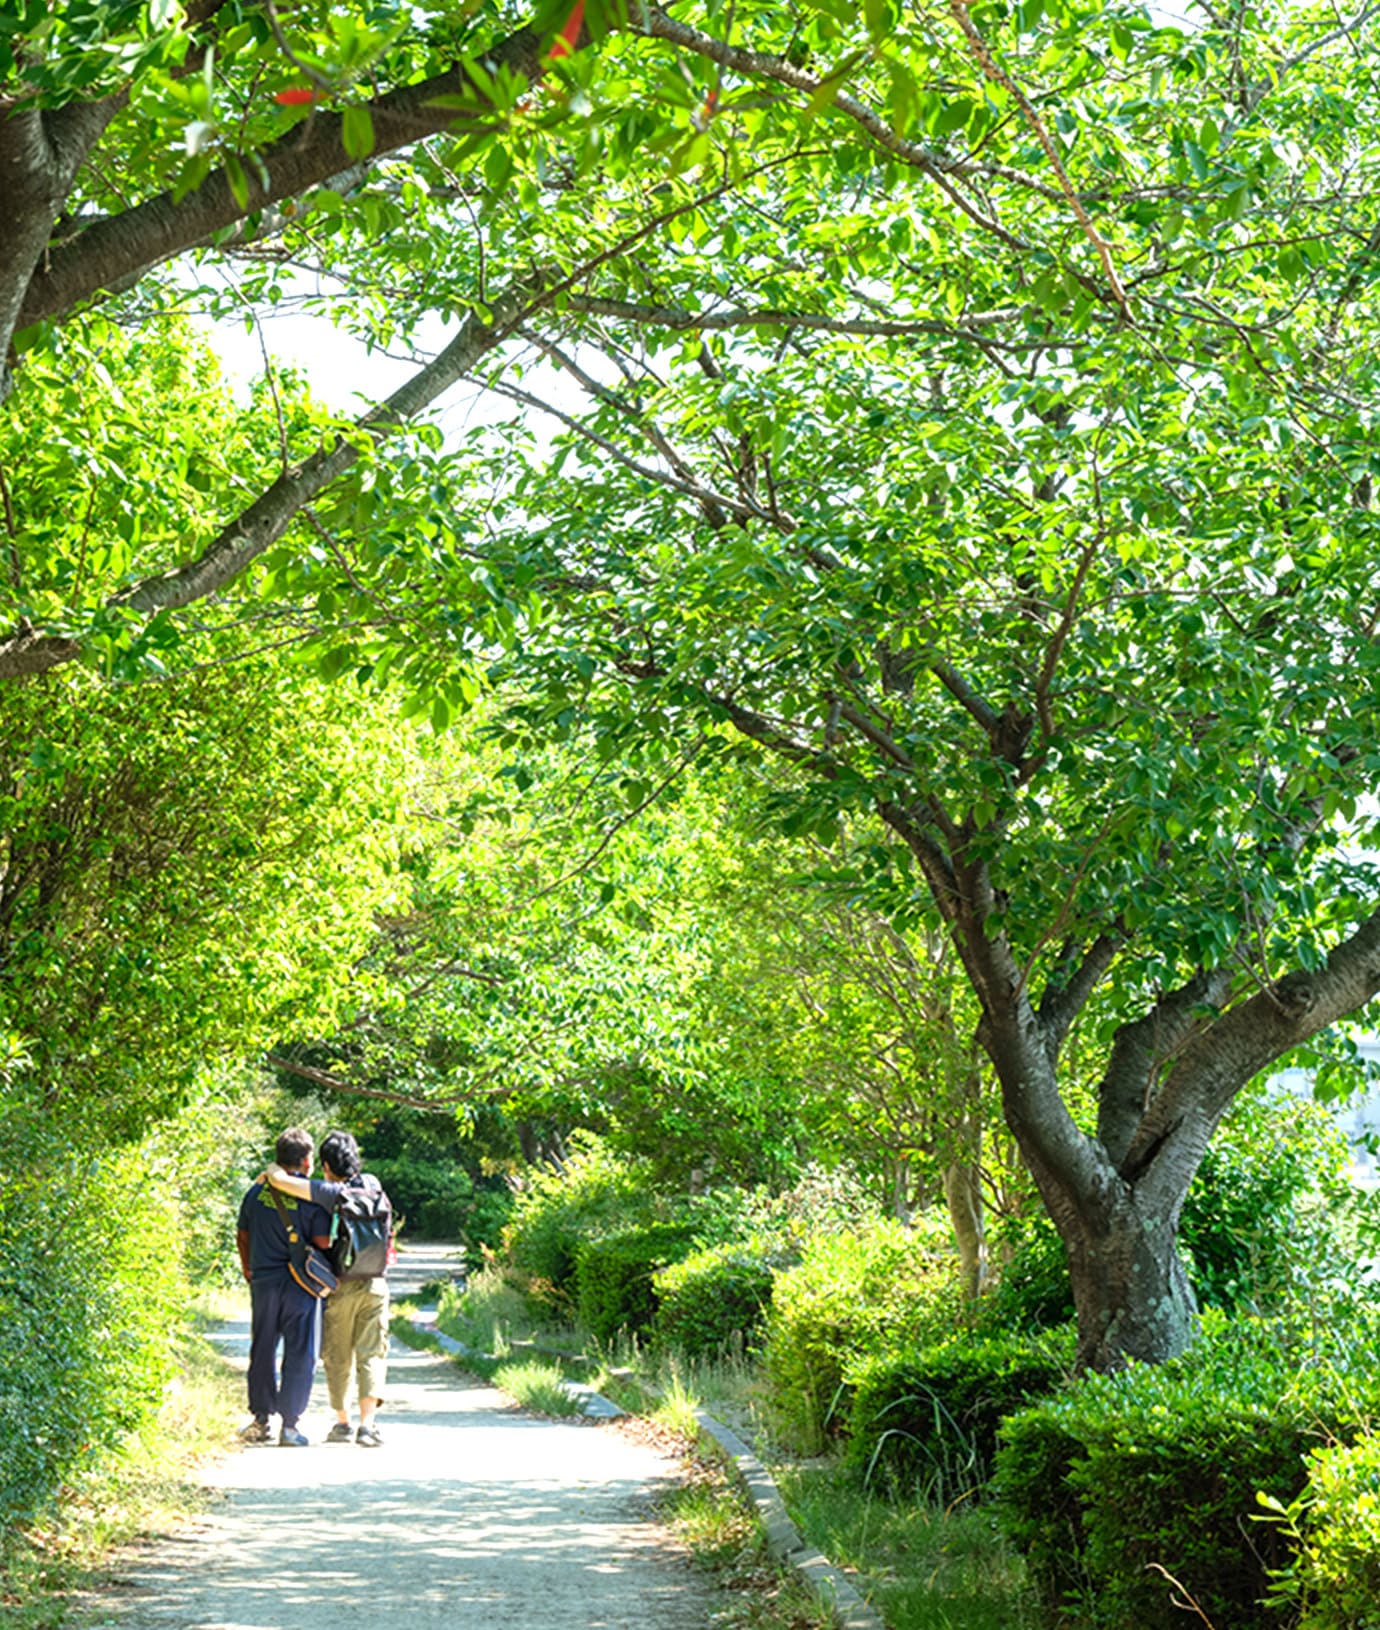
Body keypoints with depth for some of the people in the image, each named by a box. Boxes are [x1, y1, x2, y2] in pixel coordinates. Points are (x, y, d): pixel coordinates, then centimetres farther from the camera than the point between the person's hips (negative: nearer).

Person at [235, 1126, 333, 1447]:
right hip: (300, 1284, -4)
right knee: (300, 1355, 3)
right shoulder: (312, 1196, -9)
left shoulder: (257, 1191, 4)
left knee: (262, 1351, 15)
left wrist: (248, 1269, 28)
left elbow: (242, 1235, 13)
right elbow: (323, 1243, -12)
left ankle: (260, 1418, 18)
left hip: (262, 1282, 4)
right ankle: (290, 1423, 1)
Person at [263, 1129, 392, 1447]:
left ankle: (342, 1422, 21)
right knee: (372, 1354, 1)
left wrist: (274, 1170, 3)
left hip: (341, 1286, -3)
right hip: (375, 1284, 3)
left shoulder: (330, 1192, -13)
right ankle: (368, 1423, -11)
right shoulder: (372, 1184, 1)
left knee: (338, 1358, 12)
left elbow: (280, 1181, -21)